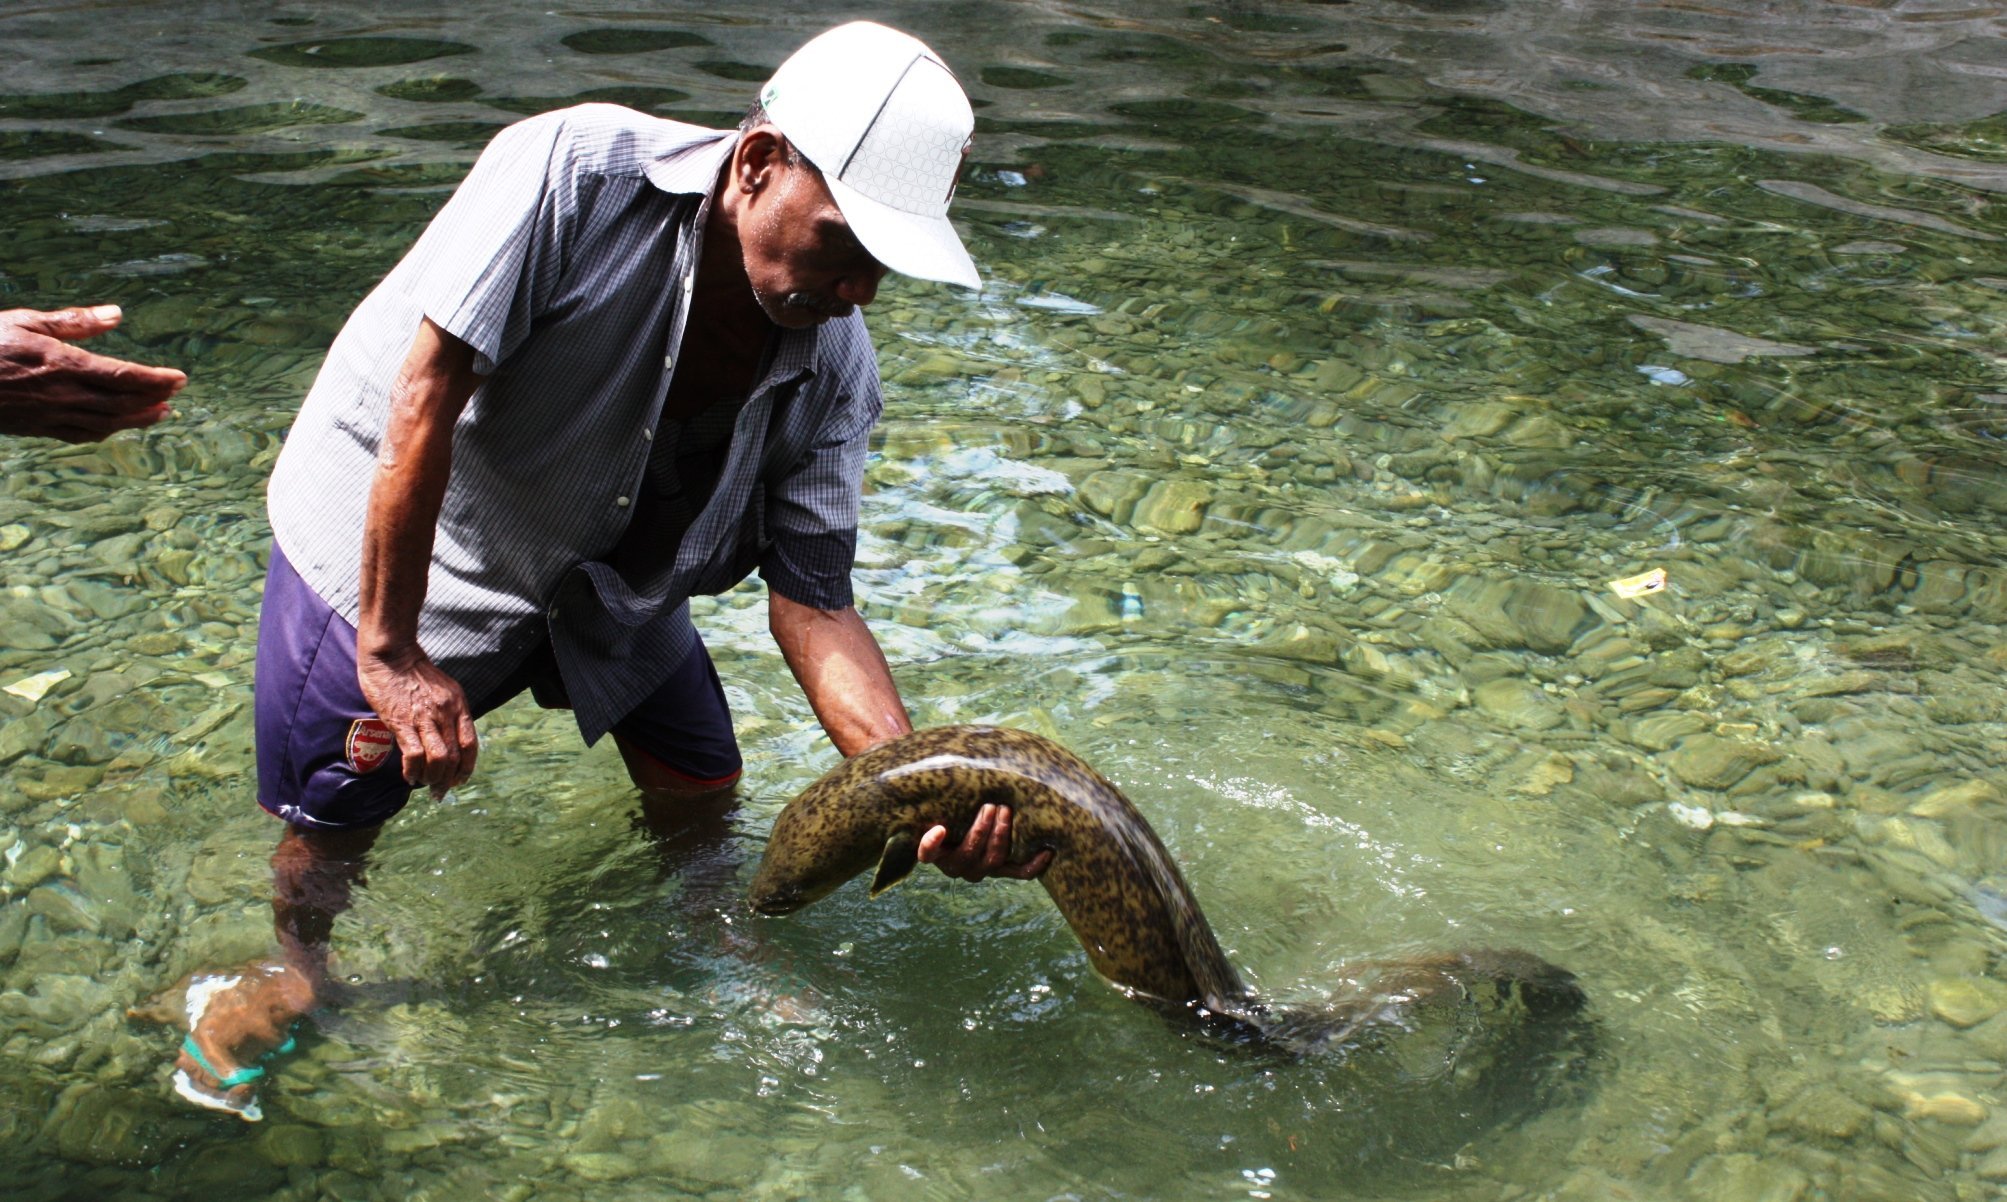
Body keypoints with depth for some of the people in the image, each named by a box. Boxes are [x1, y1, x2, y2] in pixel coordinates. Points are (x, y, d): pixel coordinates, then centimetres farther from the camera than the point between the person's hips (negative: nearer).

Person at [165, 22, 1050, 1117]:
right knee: (332, 817, 0)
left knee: (701, 784, 6)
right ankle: (294, 972, 32)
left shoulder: (833, 366, -17)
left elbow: (812, 606, -16)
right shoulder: (577, 174, -32)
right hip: (387, 532, -4)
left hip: (603, 566, 5)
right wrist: (391, 654, -26)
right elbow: (424, 401, -31)